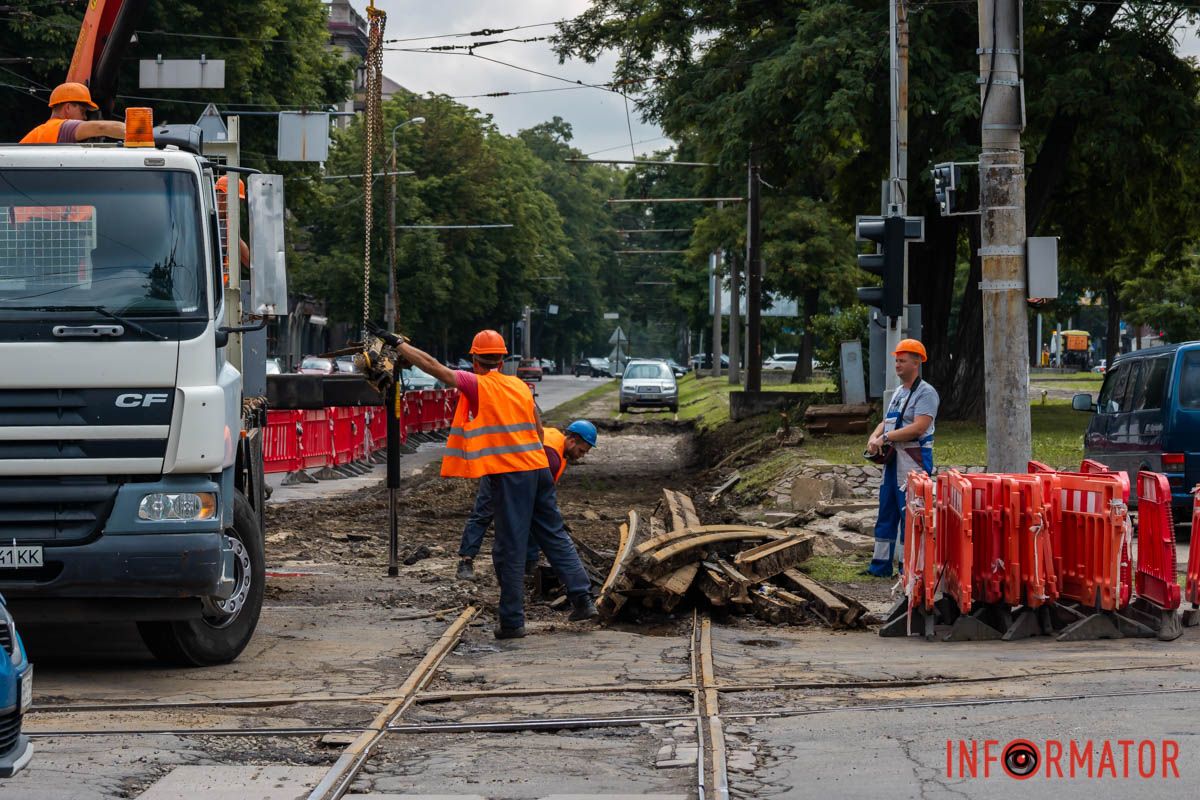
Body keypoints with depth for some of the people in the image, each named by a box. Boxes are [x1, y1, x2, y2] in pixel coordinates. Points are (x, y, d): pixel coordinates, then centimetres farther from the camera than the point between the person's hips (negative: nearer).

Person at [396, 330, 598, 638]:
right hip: (538, 468, 6)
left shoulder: (476, 384, -5)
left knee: (510, 547, -2)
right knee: (554, 536, 14)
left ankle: (512, 621, 1)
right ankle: (583, 599, 11)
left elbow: (433, 366, -6)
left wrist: (399, 345, 2)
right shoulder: (519, 385, 14)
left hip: (509, 474, -6)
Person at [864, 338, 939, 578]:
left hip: (914, 460, -9)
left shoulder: (925, 393, -10)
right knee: (886, 513, 12)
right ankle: (881, 565, 18)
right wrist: (874, 437, -1)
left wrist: (885, 437, -18)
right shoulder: (899, 392, 20)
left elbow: (919, 427, -20)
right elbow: (886, 422, 21)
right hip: (893, 459, 9)